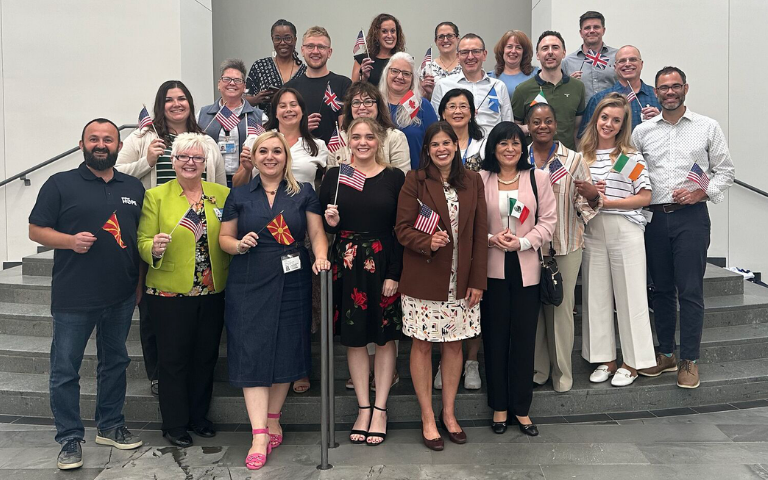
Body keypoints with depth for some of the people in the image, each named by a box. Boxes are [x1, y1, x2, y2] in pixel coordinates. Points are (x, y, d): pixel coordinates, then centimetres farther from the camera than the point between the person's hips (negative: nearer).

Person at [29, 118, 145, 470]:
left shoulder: (134, 188, 10)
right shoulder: (60, 184, -1)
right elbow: (36, 230, -2)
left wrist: (140, 283, 10)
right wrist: (70, 240, -20)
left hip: (121, 296, 4)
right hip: (73, 298, -3)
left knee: (115, 363, 15)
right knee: (65, 369, 2)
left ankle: (110, 426, 30)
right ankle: (70, 438, 16)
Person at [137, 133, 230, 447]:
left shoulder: (222, 194, 7)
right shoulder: (156, 196, 1)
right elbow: (143, 241, -2)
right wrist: (154, 248, -24)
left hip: (213, 293, 3)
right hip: (170, 293, -3)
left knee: (206, 356, 12)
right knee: (174, 358, 6)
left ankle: (199, 416, 29)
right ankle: (175, 424, 20)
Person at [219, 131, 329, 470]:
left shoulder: (303, 193, 8)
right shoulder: (239, 195, 9)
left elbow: (317, 233, 3)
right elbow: (224, 237, 10)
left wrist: (321, 257, -15)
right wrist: (239, 245, -11)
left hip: (292, 283, 1)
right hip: (249, 285, 0)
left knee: (286, 350, 7)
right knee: (252, 352, -5)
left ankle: (273, 420, 27)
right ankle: (259, 435, -2)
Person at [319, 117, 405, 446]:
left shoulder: (394, 178, 0)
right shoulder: (334, 176, 5)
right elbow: (323, 225, 9)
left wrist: (394, 273, -9)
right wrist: (330, 222, -14)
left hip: (383, 263, -1)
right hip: (347, 264, 2)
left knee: (385, 337, 6)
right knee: (354, 338, 8)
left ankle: (380, 409, 19)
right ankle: (363, 407, 22)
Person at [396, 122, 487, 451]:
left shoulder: (472, 182, 6)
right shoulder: (415, 181, -3)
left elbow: (480, 233, 6)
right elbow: (403, 229, -4)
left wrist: (478, 280, 1)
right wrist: (427, 242, -25)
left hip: (460, 282, 3)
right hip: (423, 279, -3)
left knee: (454, 344, 10)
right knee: (422, 346, 4)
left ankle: (449, 413, 27)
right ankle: (427, 418, 19)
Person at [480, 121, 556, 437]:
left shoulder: (538, 178, 4)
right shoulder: (480, 179, 1)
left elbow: (548, 220, 2)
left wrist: (523, 242, -12)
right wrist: (491, 239, -14)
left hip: (526, 268, 1)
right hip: (492, 268, -1)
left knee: (524, 337, 6)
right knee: (495, 337, 6)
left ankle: (521, 407, 19)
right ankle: (499, 407, 20)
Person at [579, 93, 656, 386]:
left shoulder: (631, 156, 0)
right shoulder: (582, 156, 10)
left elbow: (645, 198, -3)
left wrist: (607, 201, -11)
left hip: (625, 230, -3)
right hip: (592, 232, 4)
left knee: (629, 294, 2)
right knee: (596, 295, 7)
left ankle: (632, 362, 14)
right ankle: (605, 359, 19)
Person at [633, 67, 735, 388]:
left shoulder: (707, 127, 5)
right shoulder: (642, 131, 9)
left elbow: (725, 170, 5)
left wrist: (701, 193, -10)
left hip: (691, 217, -2)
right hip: (654, 217, 3)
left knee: (690, 291, -4)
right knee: (661, 289, 9)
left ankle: (689, 361, 7)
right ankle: (666, 354, 21)